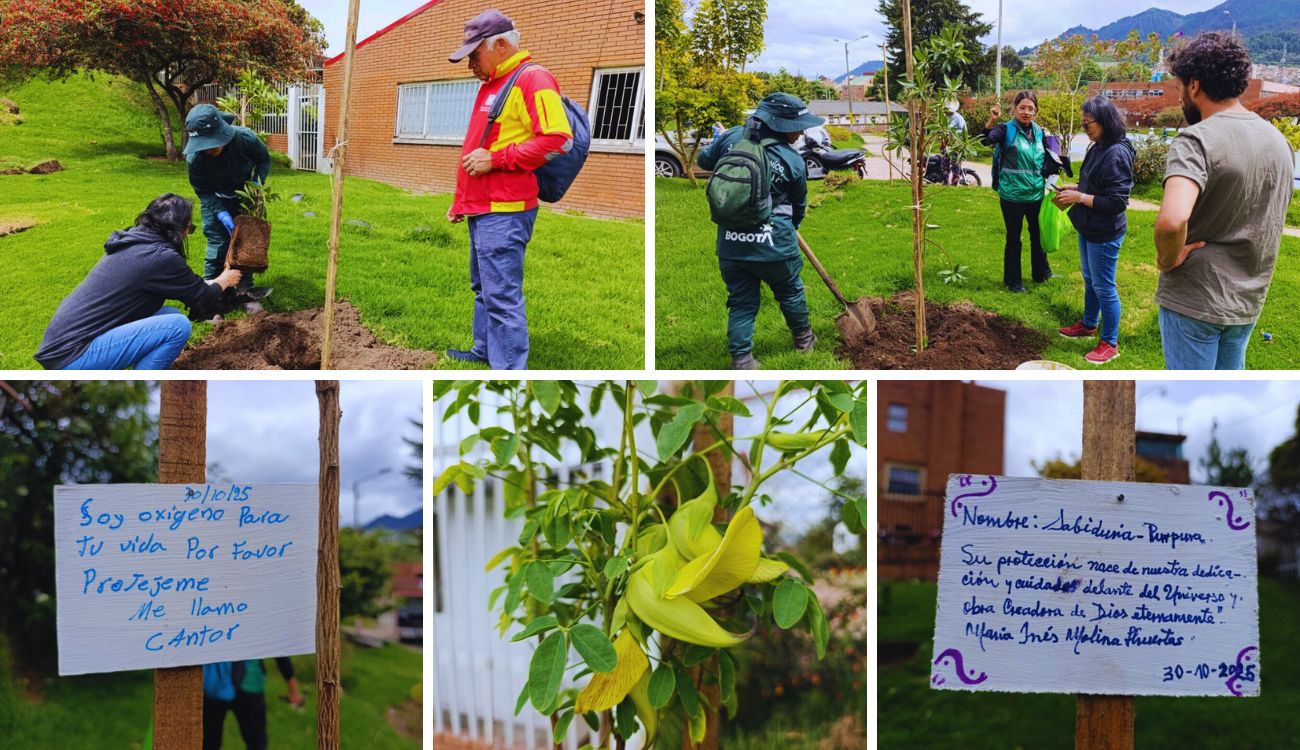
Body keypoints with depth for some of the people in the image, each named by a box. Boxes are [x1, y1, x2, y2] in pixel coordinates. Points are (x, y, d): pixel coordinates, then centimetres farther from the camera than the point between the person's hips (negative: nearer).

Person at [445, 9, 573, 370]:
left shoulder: (532, 79, -10)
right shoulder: (491, 84, 21)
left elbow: (557, 139, -21)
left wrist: (495, 159, -20)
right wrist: (460, 201, 28)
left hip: (504, 212, -10)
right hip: (482, 208, 10)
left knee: (502, 294, -11)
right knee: (483, 286, 20)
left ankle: (510, 372, -9)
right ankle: (485, 350, 33)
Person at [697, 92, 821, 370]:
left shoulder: (732, 137, -4)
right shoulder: (793, 161, -9)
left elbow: (704, 160, 13)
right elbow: (799, 205, 6)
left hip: (731, 242, 3)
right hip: (773, 242, -2)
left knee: (741, 301, 12)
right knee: (790, 292, 21)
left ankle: (741, 361, 9)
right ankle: (803, 340, 40)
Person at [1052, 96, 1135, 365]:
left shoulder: (1117, 155, -24)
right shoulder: (1097, 149, 4)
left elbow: (1116, 202, -25)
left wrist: (1079, 197, -22)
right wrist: (1075, 188, 2)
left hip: (1105, 234, -9)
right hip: (1088, 228, 9)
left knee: (1104, 287, 2)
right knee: (1090, 281, 24)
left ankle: (1110, 343, 15)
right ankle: (1089, 325, 42)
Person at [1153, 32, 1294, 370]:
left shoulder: (1197, 140, -20)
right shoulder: (1278, 141, 6)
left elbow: (1171, 221, -37)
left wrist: (1168, 260, -18)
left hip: (1194, 301, -7)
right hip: (1248, 302, 7)